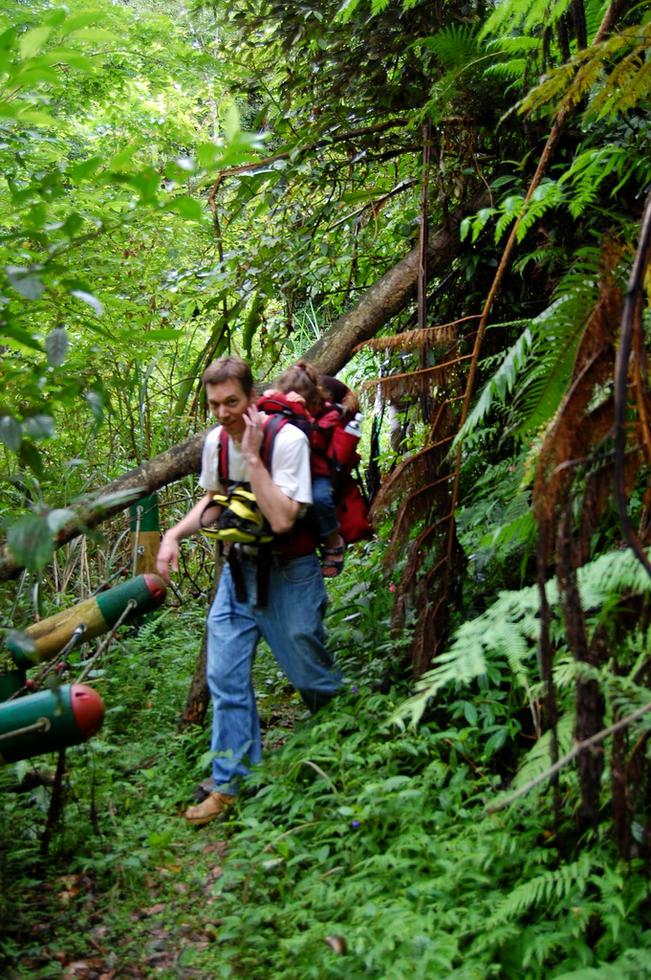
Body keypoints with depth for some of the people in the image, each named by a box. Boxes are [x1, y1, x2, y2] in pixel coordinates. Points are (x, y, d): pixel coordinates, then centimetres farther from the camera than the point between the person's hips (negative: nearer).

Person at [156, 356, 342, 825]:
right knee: (225, 675, 4)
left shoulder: (287, 439, -23)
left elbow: (281, 519, -31)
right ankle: (231, 782, 16)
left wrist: (253, 456, -31)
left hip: (289, 573, -5)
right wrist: (175, 534, 0)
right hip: (239, 567, 6)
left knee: (311, 674, 6)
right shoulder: (215, 441, -2)